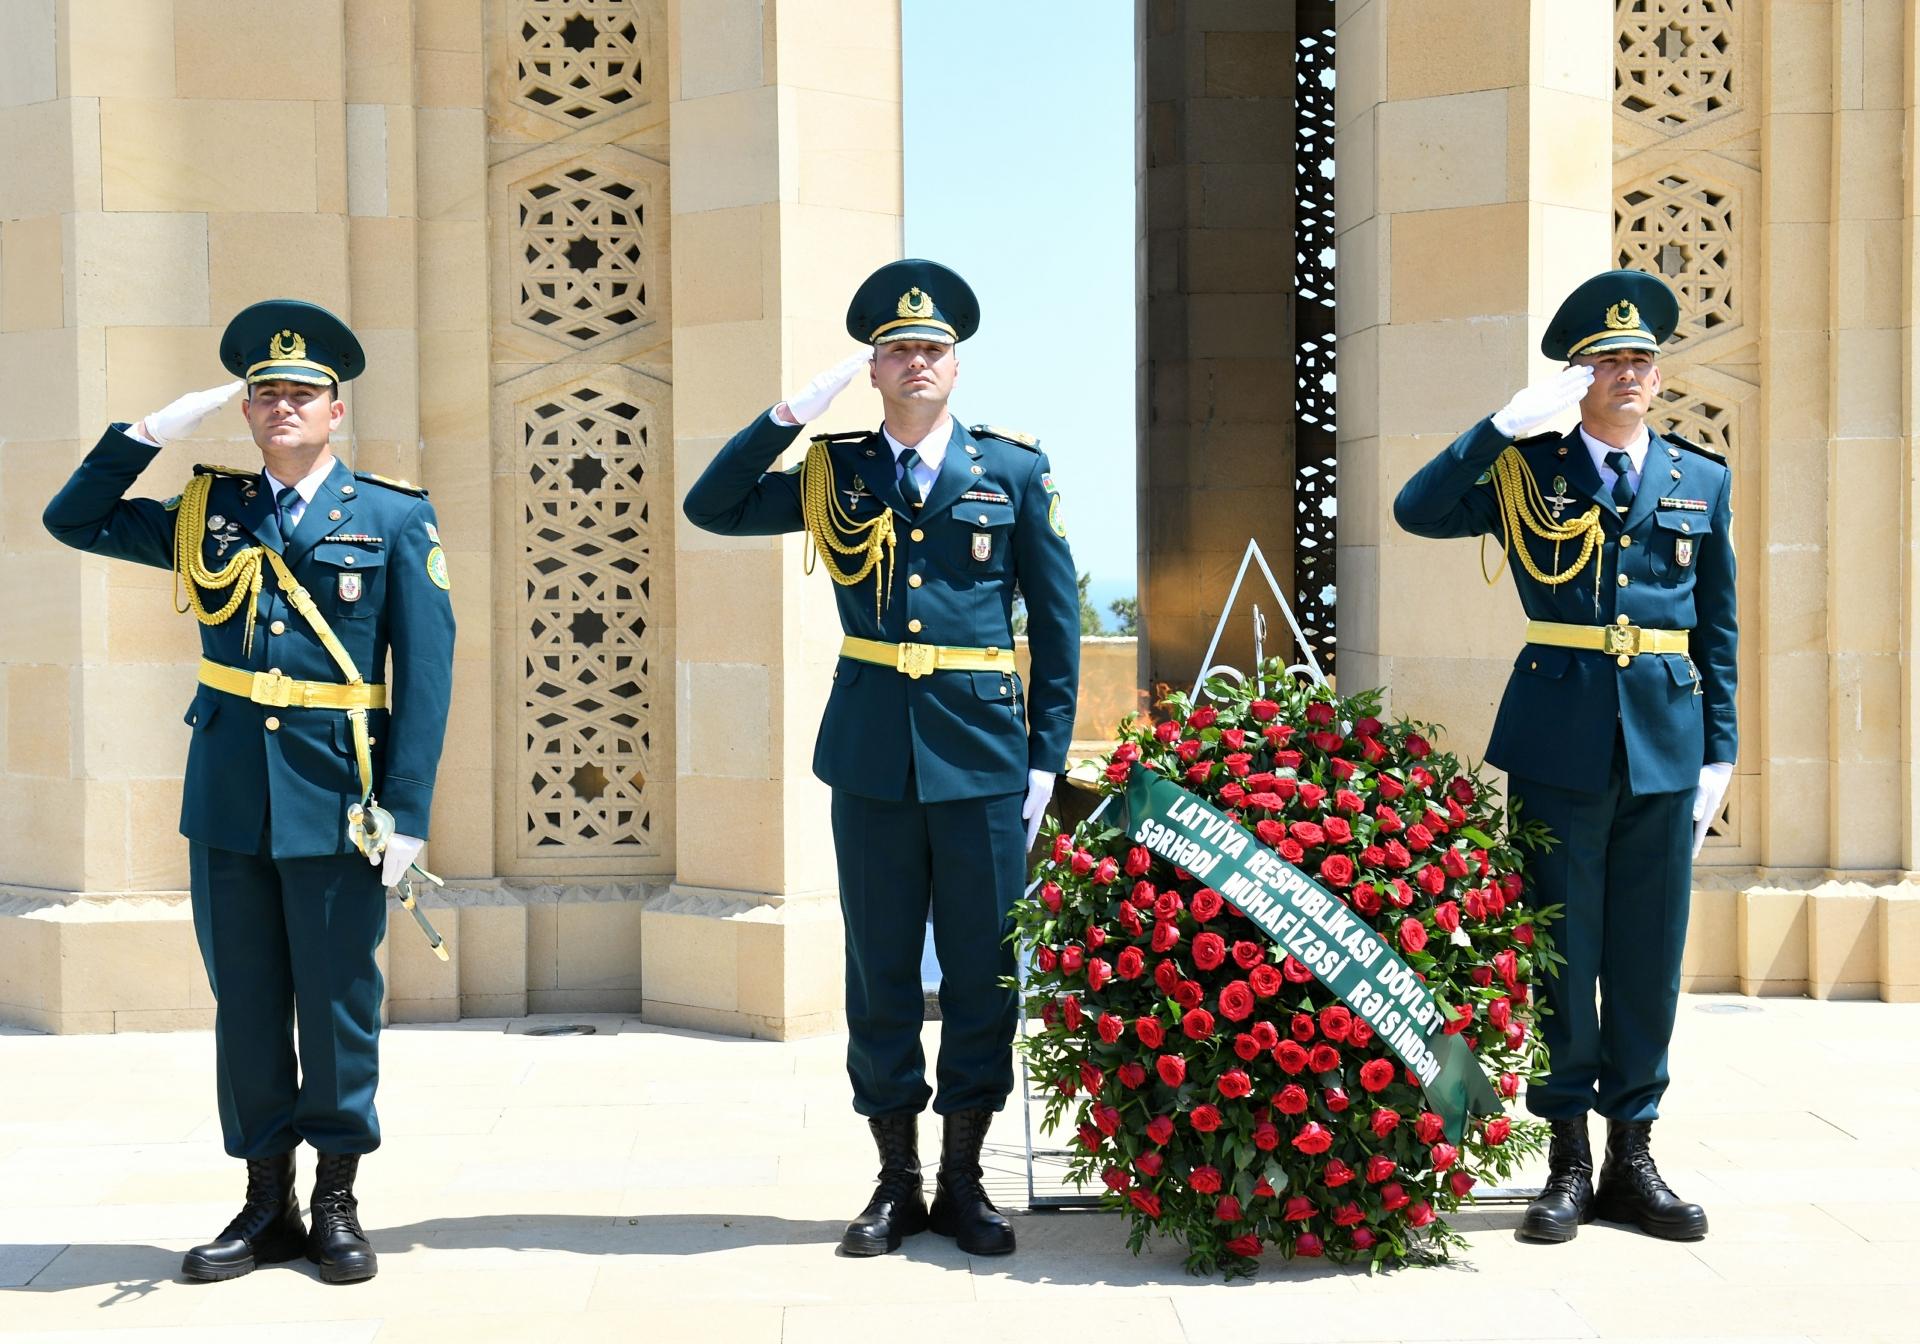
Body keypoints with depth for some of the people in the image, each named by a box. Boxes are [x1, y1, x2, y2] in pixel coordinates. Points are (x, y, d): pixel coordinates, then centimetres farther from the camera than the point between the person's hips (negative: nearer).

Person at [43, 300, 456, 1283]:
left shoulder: (395, 519, 1)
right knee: (245, 1006, 9)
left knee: (337, 1007, 4)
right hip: (227, 799, 3)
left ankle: (338, 1204, 17)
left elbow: (425, 673, -3)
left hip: (337, 803, -3)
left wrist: (408, 808, -10)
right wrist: (154, 431, 2)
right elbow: (73, 519, 14)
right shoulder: (208, 514, 11)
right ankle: (267, 1205, 19)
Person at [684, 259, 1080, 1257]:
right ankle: (896, 1180, 18)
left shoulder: (1015, 471, 5)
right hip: (871, 753, 1)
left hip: (983, 757, -1)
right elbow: (711, 508, 4)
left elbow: (1055, 620, 6)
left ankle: (962, 1180, 17)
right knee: (880, 970, 6)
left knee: (982, 968, 4)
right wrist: (791, 413, -4)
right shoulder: (836, 473, 8)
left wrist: (1048, 755, 0)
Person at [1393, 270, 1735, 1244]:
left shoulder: (1702, 482, 11)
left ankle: (1633, 1156, 18)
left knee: (1649, 957, 7)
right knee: (1559, 953, 2)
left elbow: (1717, 632, 13)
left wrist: (1718, 753, 8)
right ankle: (1567, 1164, 12)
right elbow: (1417, 510, -12)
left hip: (1665, 743, 2)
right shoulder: (1527, 469, 4)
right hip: (1559, 741, -2)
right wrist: (1512, 422, -17)